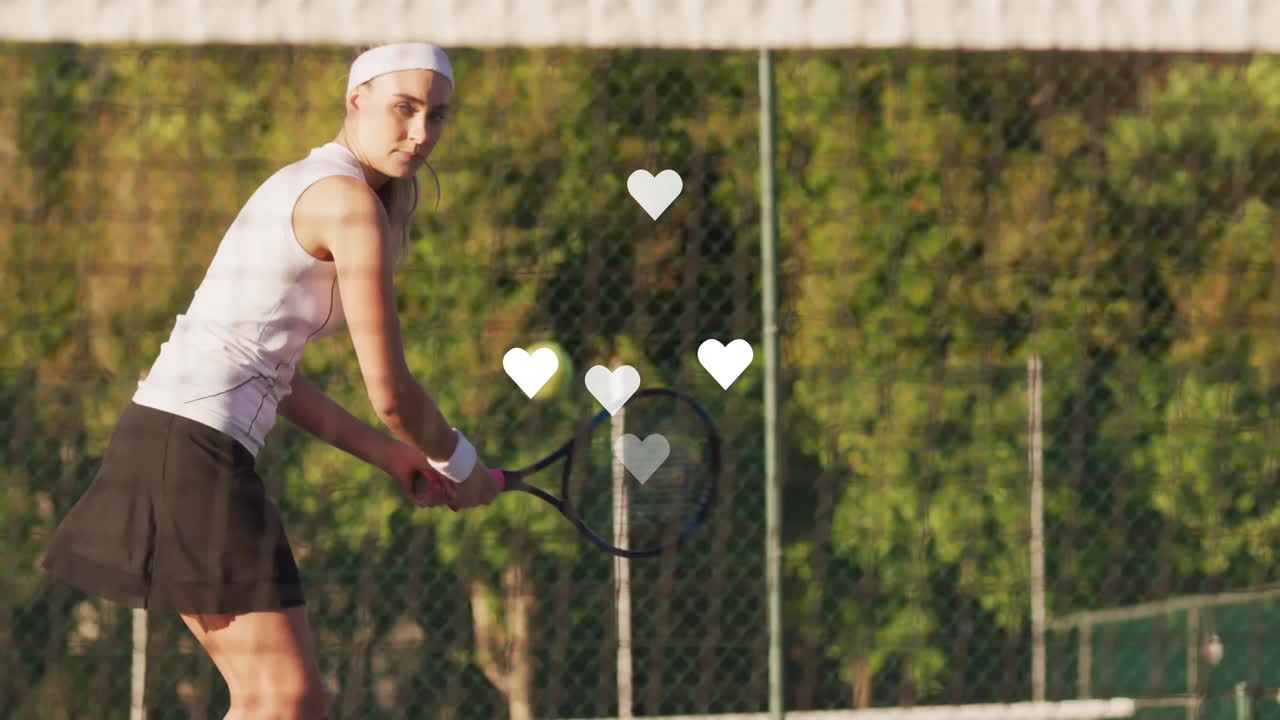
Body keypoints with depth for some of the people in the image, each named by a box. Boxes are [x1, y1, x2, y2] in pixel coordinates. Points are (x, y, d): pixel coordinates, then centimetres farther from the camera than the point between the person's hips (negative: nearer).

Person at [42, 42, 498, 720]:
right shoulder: (352, 203, -11)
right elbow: (390, 393, -10)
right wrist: (462, 468, 9)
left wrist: (390, 455, 23)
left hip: (163, 432, 10)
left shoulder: (303, 185, 19)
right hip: (196, 441, -10)